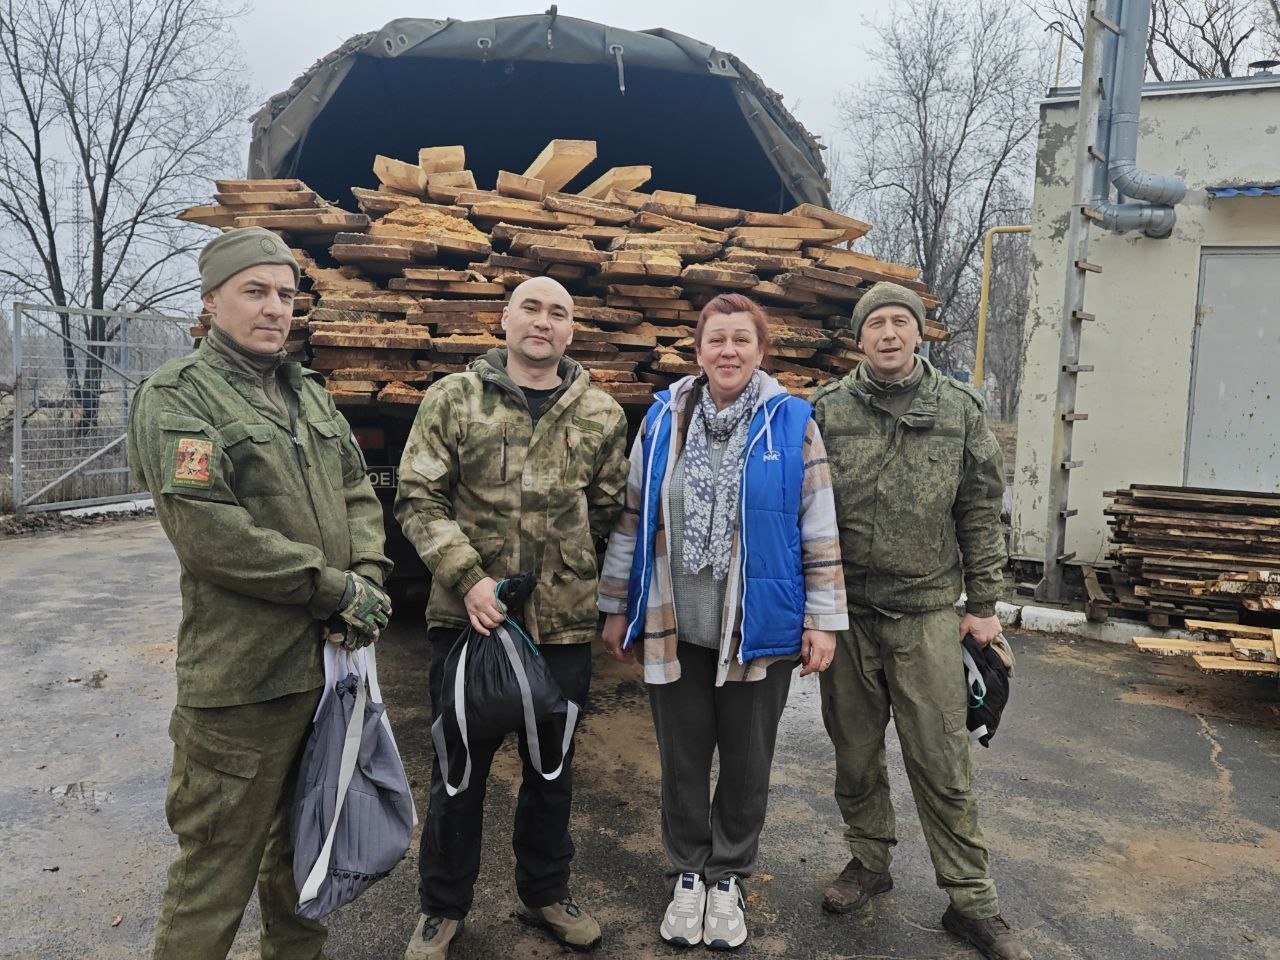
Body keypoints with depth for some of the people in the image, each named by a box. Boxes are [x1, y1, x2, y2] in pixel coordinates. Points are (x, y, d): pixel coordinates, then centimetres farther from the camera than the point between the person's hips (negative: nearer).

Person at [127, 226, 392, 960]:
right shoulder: (178, 397, -9)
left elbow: (358, 491, 13)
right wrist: (337, 590, -16)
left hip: (331, 659, 7)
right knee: (220, 866, 5)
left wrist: (368, 577, -6)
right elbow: (209, 535, -20)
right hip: (245, 677, -7)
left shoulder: (311, 392, 13)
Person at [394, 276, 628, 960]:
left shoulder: (601, 414, 3)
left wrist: (562, 561, 5)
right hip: (467, 614, -1)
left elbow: (608, 511, 9)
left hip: (565, 621, 2)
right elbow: (418, 498, -6)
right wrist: (468, 576, -16)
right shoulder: (453, 398, -1)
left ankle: (545, 892, 39)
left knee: (553, 766, 16)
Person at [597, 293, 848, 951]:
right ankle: (688, 874, 35)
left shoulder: (793, 423, -3)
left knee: (746, 761, 14)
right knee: (682, 760, 14)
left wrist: (822, 619, -4)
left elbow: (818, 529, -2)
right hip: (674, 629, 2)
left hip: (760, 629, -1)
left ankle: (729, 878, 35)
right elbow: (631, 520, 6)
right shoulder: (663, 420, 1)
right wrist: (617, 607, 6)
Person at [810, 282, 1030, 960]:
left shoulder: (959, 409, 2)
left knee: (942, 762, 4)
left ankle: (970, 900, 20)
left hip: (926, 613, -1)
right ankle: (869, 860, 36)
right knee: (855, 752, 15)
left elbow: (981, 514, 5)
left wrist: (983, 605, 3)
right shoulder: (827, 410, 0)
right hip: (845, 611, 1)